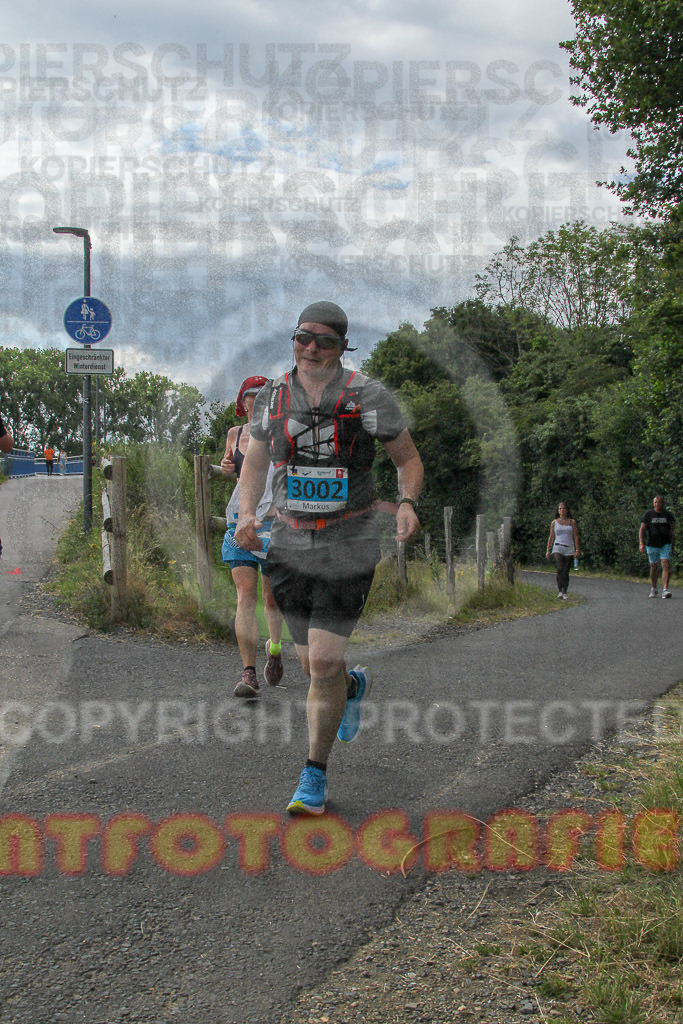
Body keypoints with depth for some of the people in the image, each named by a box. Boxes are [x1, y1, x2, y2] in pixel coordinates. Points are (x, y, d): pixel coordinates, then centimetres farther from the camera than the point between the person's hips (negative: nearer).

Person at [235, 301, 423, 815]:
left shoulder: (369, 397, -7)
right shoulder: (273, 396, 3)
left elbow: (409, 457, 3)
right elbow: (255, 462, 15)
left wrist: (408, 503, -17)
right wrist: (247, 513, -3)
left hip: (349, 545, -4)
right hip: (290, 543, 4)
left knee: (324, 663, -9)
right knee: (313, 663, 11)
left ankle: (315, 776, 9)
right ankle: (354, 687, 48)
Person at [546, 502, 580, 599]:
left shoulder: (572, 522, 8)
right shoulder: (554, 522, 10)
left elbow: (576, 536, 5)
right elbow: (551, 537, 11)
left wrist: (577, 550, -4)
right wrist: (548, 551, 6)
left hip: (569, 549, 1)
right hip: (557, 548, -1)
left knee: (566, 572, 0)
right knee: (559, 569, -20)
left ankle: (565, 593, 8)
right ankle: (560, 591, -18)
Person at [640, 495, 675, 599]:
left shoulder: (668, 514, 4)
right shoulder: (648, 514, 1)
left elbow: (673, 529, 9)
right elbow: (642, 529, -1)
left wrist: (672, 544, 4)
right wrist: (642, 544, -10)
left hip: (666, 544, 0)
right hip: (652, 545, 0)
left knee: (665, 565, -13)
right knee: (654, 567, 8)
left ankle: (665, 590, -18)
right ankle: (653, 589, 26)